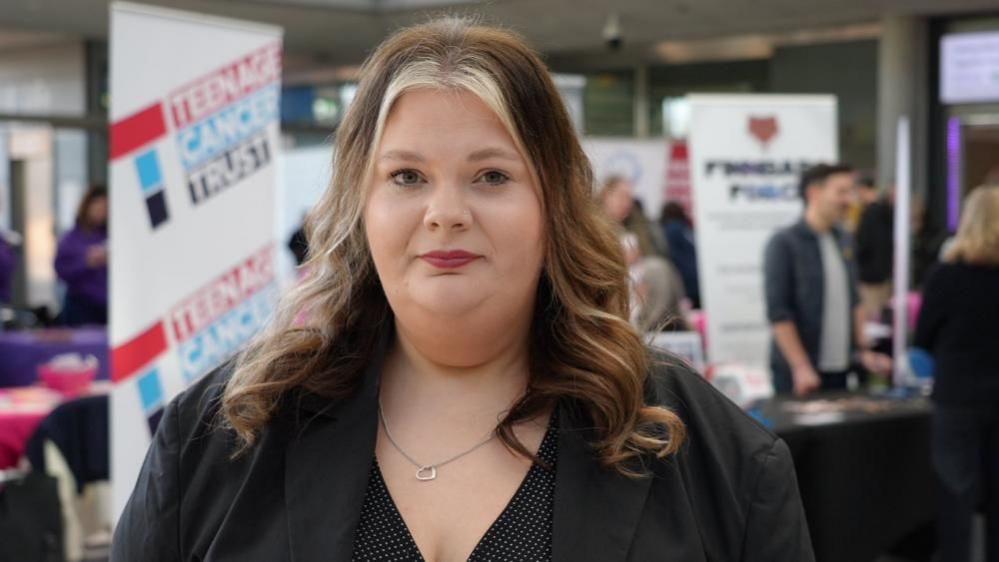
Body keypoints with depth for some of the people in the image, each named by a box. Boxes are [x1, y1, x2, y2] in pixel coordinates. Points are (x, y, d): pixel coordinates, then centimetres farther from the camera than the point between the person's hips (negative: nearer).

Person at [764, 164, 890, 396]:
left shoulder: (843, 240, 12)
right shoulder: (783, 243, -8)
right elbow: (778, 313, -12)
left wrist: (863, 350, 10)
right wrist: (801, 367, -16)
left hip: (839, 368, 6)